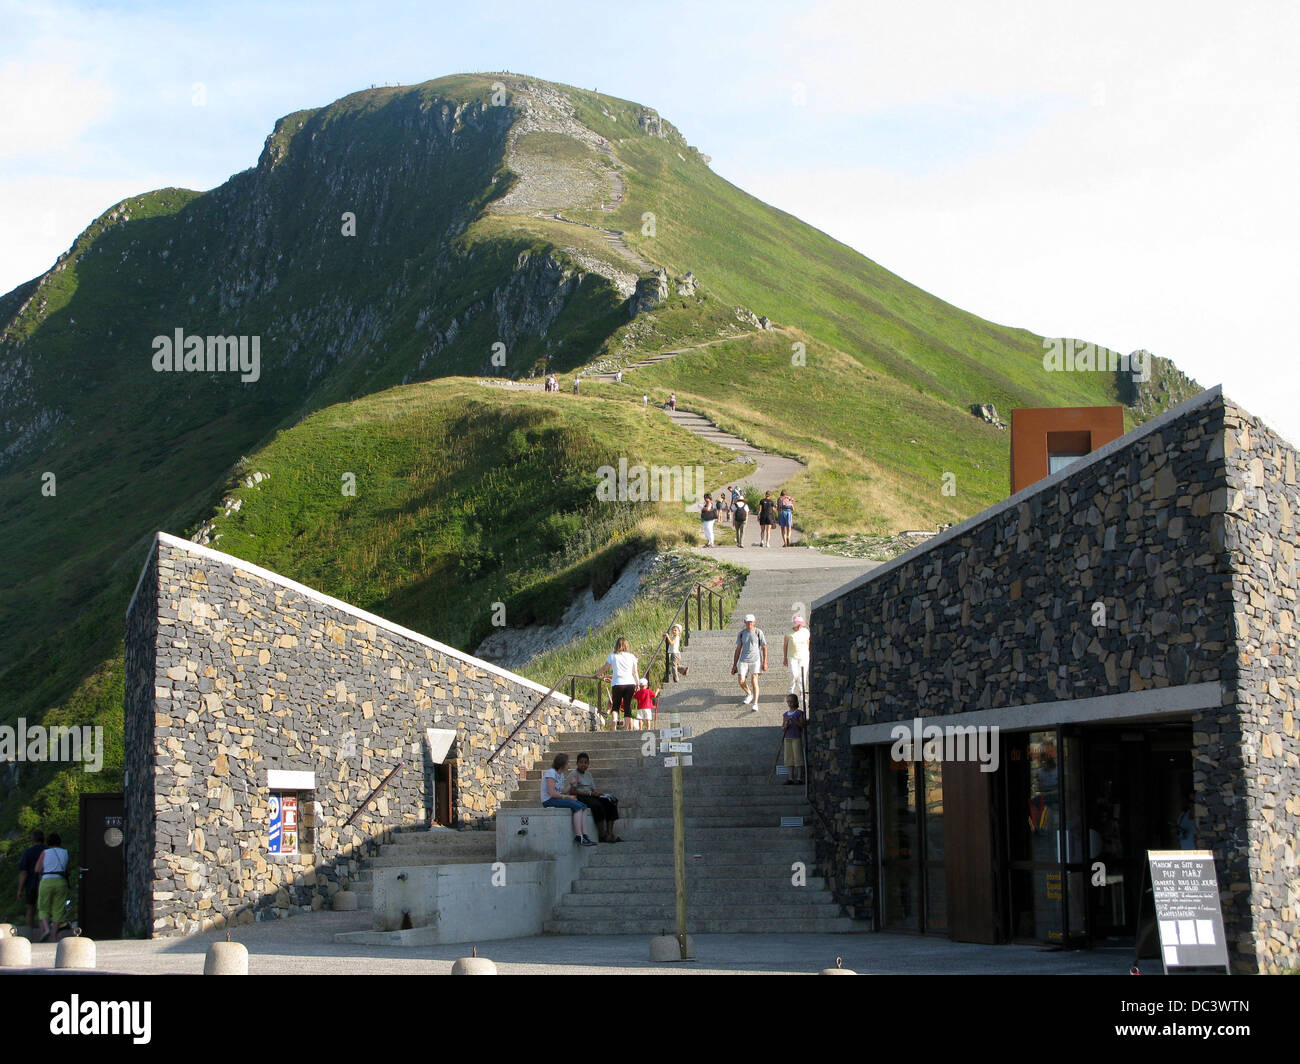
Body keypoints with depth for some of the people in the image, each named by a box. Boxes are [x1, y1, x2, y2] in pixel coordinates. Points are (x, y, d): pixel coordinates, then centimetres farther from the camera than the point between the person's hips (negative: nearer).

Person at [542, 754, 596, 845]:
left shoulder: (561, 774, 17)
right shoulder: (551, 773, -13)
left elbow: (562, 792, 12)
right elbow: (552, 793, -20)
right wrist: (568, 797, -15)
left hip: (558, 799, 9)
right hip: (549, 801, -9)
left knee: (583, 806, -9)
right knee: (577, 806, -24)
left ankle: (584, 835, -19)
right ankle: (579, 836, -27)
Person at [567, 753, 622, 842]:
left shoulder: (588, 775, 23)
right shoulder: (574, 775, -1)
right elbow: (572, 791, -13)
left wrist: (597, 793, -5)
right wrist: (590, 793, -17)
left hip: (590, 796, 8)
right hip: (580, 798, -8)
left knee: (610, 803, -14)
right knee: (597, 805, -34)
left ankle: (610, 833, -21)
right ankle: (603, 836, -30)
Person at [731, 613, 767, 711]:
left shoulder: (758, 632, -3)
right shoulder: (742, 633, 6)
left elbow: (764, 648, 0)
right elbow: (738, 649, 11)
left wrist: (765, 662, -6)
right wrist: (734, 665, 9)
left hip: (755, 660, -3)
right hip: (743, 660, 3)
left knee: (754, 681, -13)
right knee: (741, 681, -5)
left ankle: (755, 704, -7)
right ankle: (749, 695, 26)